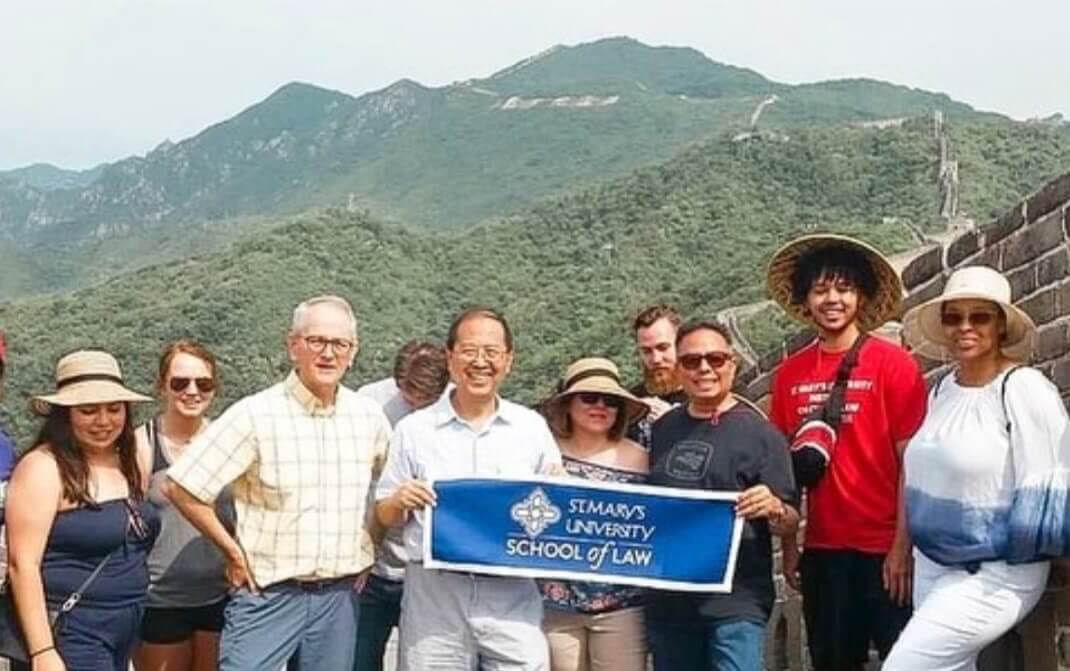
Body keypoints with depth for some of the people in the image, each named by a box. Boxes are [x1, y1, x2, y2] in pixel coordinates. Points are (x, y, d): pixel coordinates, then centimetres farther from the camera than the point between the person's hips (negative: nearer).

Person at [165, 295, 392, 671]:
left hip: (338, 598, 4)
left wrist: (369, 542, 8)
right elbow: (181, 488, -9)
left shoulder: (369, 417, 3)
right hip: (267, 595, -4)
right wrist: (234, 552, -5)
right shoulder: (256, 415, -10)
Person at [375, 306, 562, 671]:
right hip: (435, 594, 0)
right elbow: (385, 517, 10)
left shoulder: (532, 427, 8)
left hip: (511, 596, 1)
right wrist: (399, 501, -11)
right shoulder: (414, 429, 5)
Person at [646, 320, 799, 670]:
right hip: (668, 600, 5)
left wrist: (773, 509, -26)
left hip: (735, 601, -5)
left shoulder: (759, 432, -4)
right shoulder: (663, 429, 9)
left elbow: (790, 524, -5)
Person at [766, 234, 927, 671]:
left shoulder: (893, 363, -7)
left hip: (884, 548, -4)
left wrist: (903, 545, -12)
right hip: (821, 548, 4)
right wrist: (788, 545, 6)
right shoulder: (790, 373, 4)